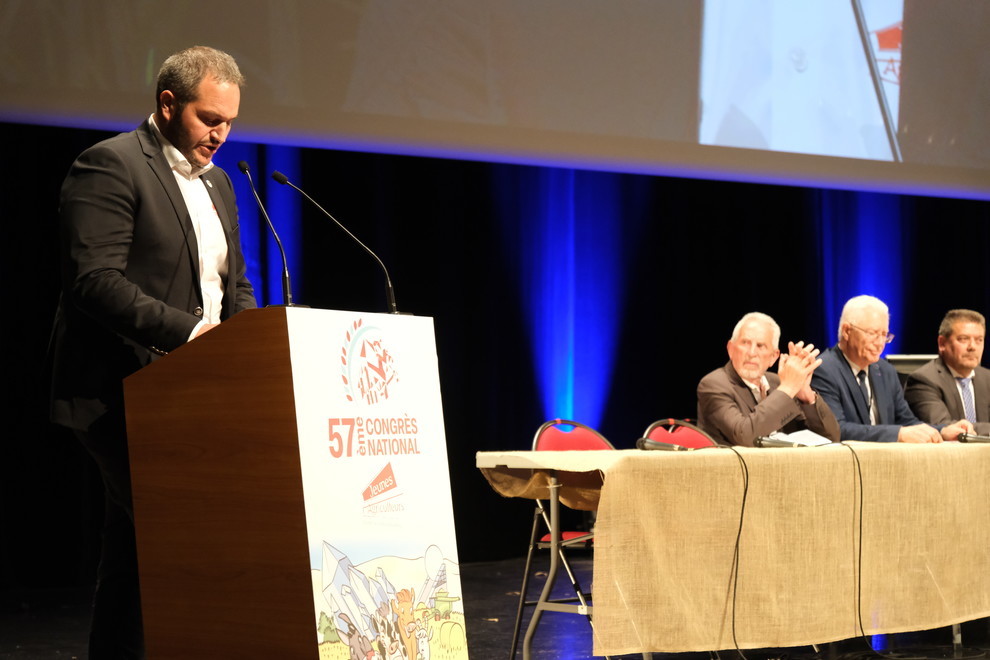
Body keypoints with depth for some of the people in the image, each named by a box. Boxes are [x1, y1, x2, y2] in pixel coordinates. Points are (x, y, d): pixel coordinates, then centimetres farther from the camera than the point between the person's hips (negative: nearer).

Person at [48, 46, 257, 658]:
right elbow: (95, 280, -18)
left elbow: (235, 285, 23)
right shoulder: (110, 166, -8)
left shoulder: (217, 183, 19)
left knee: (136, 550, 10)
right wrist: (188, 330, -24)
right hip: (125, 394, -8)